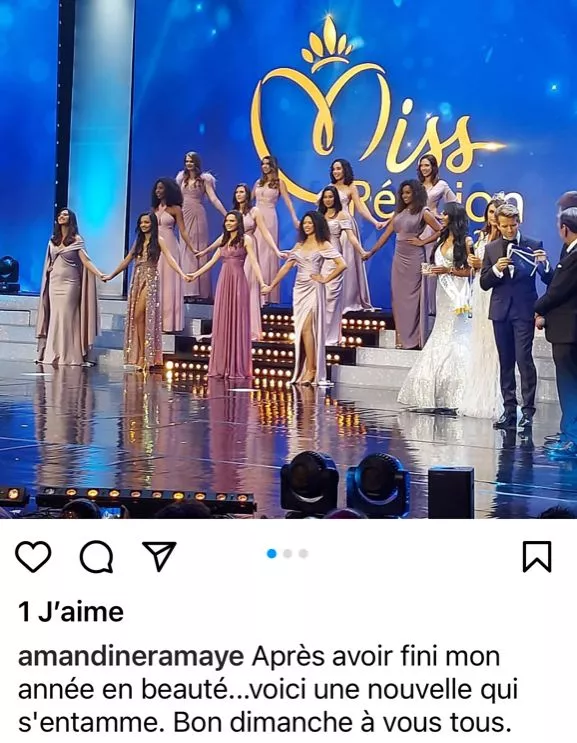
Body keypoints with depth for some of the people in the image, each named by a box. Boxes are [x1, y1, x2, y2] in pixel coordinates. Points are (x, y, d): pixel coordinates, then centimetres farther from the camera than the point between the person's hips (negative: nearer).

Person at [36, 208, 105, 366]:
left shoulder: (76, 239, -1)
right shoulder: (53, 240, 14)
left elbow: (85, 260, -10)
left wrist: (99, 274, -22)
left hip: (69, 282, -5)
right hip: (54, 283, 5)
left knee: (67, 317, -8)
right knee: (55, 317, 2)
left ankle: (68, 356, -8)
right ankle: (53, 355, 3)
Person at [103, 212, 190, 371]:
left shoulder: (158, 241, -1)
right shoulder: (138, 241, 16)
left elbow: (169, 259, -12)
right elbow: (127, 260, 24)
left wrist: (182, 274, -27)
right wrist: (111, 276, 27)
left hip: (150, 280, -6)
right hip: (137, 280, 6)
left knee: (139, 316, -14)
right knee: (136, 318, 0)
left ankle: (144, 356, -9)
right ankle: (141, 357, 2)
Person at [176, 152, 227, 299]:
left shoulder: (204, 179, 2)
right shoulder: (182, 179, 12)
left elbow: (214, 199, -3)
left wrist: (227, 214, -12)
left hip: (198, 216, -4)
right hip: (184, 216, 4)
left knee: (199, 250, -5)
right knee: (186, 251, 0)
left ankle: (200, 290, -5)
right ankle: (188, 289, 0)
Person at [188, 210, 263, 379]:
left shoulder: (245, 239, -1)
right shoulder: (224, 240, 16)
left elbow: (254, 262, -10)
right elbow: (212, 261, 24)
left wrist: (262, 283, -22)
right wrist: (196, 274, 24)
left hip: (238, 282, -6)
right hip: (223, 283, 6)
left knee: (237, 323, -4)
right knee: (222, 324, 3)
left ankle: (237, 368, -2)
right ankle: (221, 367, 5)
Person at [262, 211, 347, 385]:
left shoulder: (323, 245, -1)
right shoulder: (299, 246, 15)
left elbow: (342, 264, -10)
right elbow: (286, 267, 16)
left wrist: (325, 279, -9)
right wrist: (271, 286, 13)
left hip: (313, 289, -6)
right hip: (299, 289, 6)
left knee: (306, 328, -14)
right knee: (301, 330, 4)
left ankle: (311, 371, -11)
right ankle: (302, 371, 7)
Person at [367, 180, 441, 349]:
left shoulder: (423, 212, -4)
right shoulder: (399, 212, 12)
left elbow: (440, 230, -9)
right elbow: (386, 234, 14)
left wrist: (422, 242, -9)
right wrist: (371, 251, 11)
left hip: (414, 258, -6)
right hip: (399, 258, 6)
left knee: (412, 296, -3)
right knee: (398, 297, 5)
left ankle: (414, 339, 3)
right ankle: (402, 338, 10)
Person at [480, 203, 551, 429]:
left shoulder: (533, 246, 1)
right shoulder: (491, 248, 9)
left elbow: (548, 279, -2)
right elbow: (484, 283, 6)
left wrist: (543, 263, -22)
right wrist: (496, 269, -13)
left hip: (524, 311, -4)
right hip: (501, 311, 4)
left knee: (524, 359, -11)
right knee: (506, 362, 8)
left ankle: (528, 411, -7)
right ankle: (509, 410, 13)